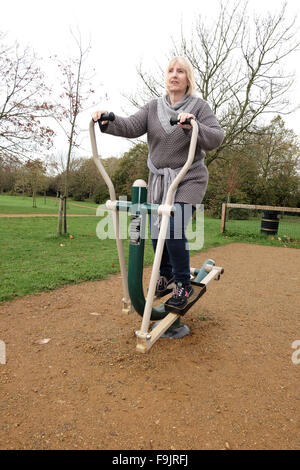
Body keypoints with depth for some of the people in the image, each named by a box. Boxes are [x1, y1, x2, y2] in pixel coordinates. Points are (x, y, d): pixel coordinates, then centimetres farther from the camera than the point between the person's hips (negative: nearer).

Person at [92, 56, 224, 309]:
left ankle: (183, 284, 2)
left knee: (174, 229, -18)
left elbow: (216, 138, -15)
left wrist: (193, 127, -33)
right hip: (158, 180, 4)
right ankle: (166, 276, 30)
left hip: (188, 180, -4)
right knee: (156, 231, 6)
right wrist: (108, 122, -26)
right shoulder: (154, 106, 7)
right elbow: (131, 126, -8)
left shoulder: (199, 106, -2)